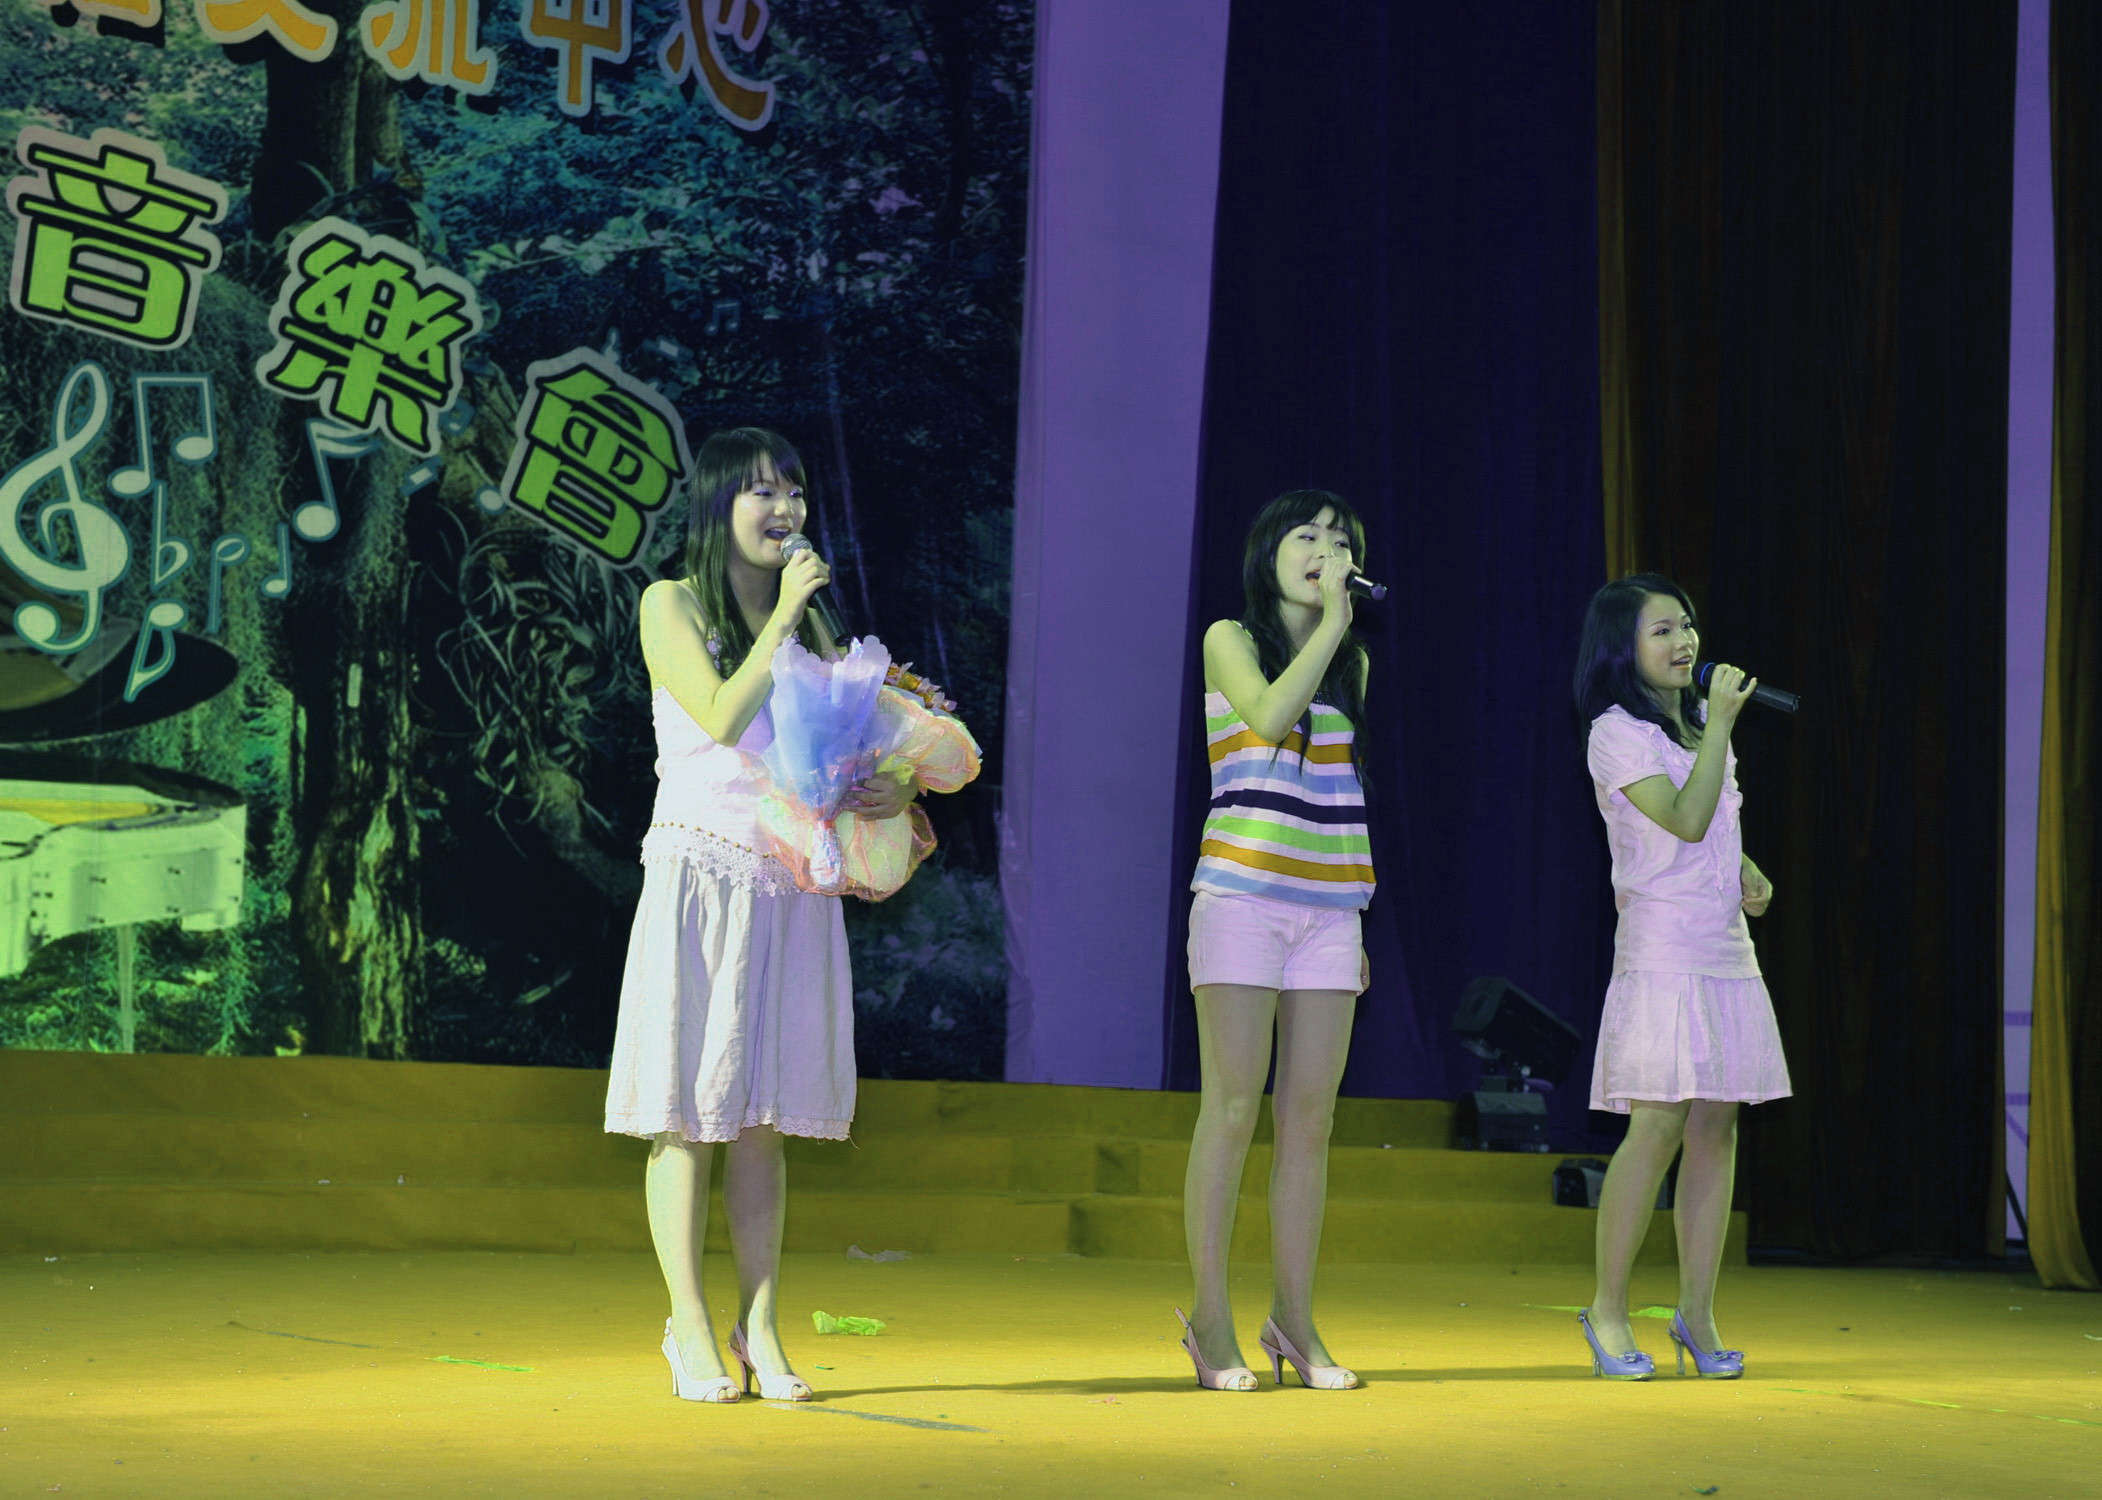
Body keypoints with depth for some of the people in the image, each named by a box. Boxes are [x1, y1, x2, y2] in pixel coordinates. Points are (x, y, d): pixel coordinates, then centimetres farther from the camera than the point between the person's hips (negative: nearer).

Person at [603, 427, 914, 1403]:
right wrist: (782, 618, -8)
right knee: (688, 1110, -3)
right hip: (700, 874, -4)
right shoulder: (672, 605, 1)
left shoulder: (808, 620, 15)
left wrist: (893, 786, -6)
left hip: (792, 883, 4)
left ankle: (760, 1331, 8)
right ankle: (691, 1331, 4)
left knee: (763, 1117, 5)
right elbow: (723, 715, -13)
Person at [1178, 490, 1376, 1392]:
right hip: (1242, 896, -5)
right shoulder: (1230, 639, 3)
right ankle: (1210, 1319, -4)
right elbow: (1270, 715, -17)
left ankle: (1294, 1320, 6)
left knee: (1310, 1118, 1)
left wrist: (1354, 919, 16)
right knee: (1233, 1109, -8)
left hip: (1327, 909, 5)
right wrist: (1334, 622, -10)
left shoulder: (1352, 663, 17)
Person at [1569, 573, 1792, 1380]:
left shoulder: (1700, 722, 16)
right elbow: (1687, 819, -19)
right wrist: (1721, 723, -15)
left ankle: (1698, 1311, 9)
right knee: (1659, 1124, -13)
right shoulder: (1617, 733, -8)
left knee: (1716, 1128, 4)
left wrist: (1747, 873, 8)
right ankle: (1608, 1307, -3)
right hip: (1661, 946, -7)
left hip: (1726, 943, 7)